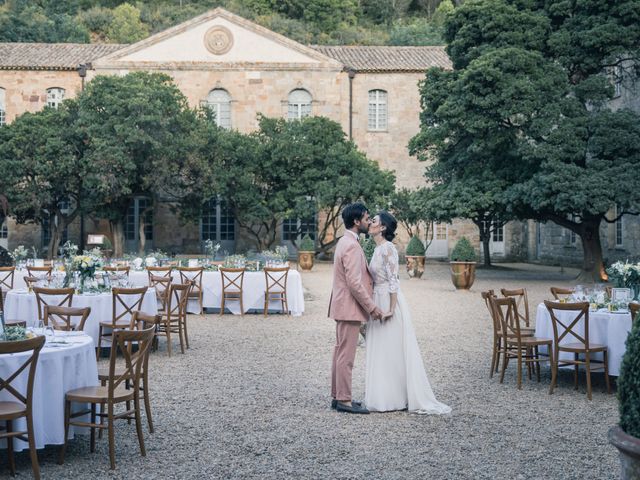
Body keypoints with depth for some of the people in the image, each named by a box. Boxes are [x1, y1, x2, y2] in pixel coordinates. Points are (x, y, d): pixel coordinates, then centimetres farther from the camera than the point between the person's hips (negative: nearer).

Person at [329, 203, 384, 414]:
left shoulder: (345, 242, 14)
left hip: (343, 307, 11)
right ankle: (344, 400, -2)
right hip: (349, 308, -11)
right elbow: (354, 283, -23)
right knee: (346, 355, -6)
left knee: (341, 352, 13)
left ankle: (337, 396, 20)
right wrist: (372, 307, -18)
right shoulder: (352, 246, -19)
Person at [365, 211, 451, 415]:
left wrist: (391, 309, -21)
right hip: (378, 302, 9)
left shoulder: (387, 248, -14)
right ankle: (384, 397, 17)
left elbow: (393, 280, -18)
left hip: (389, 302, -9)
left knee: (393, 350, -3)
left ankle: (396, 398, 4)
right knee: (381, 350, 11)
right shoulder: (378, 248, 13)